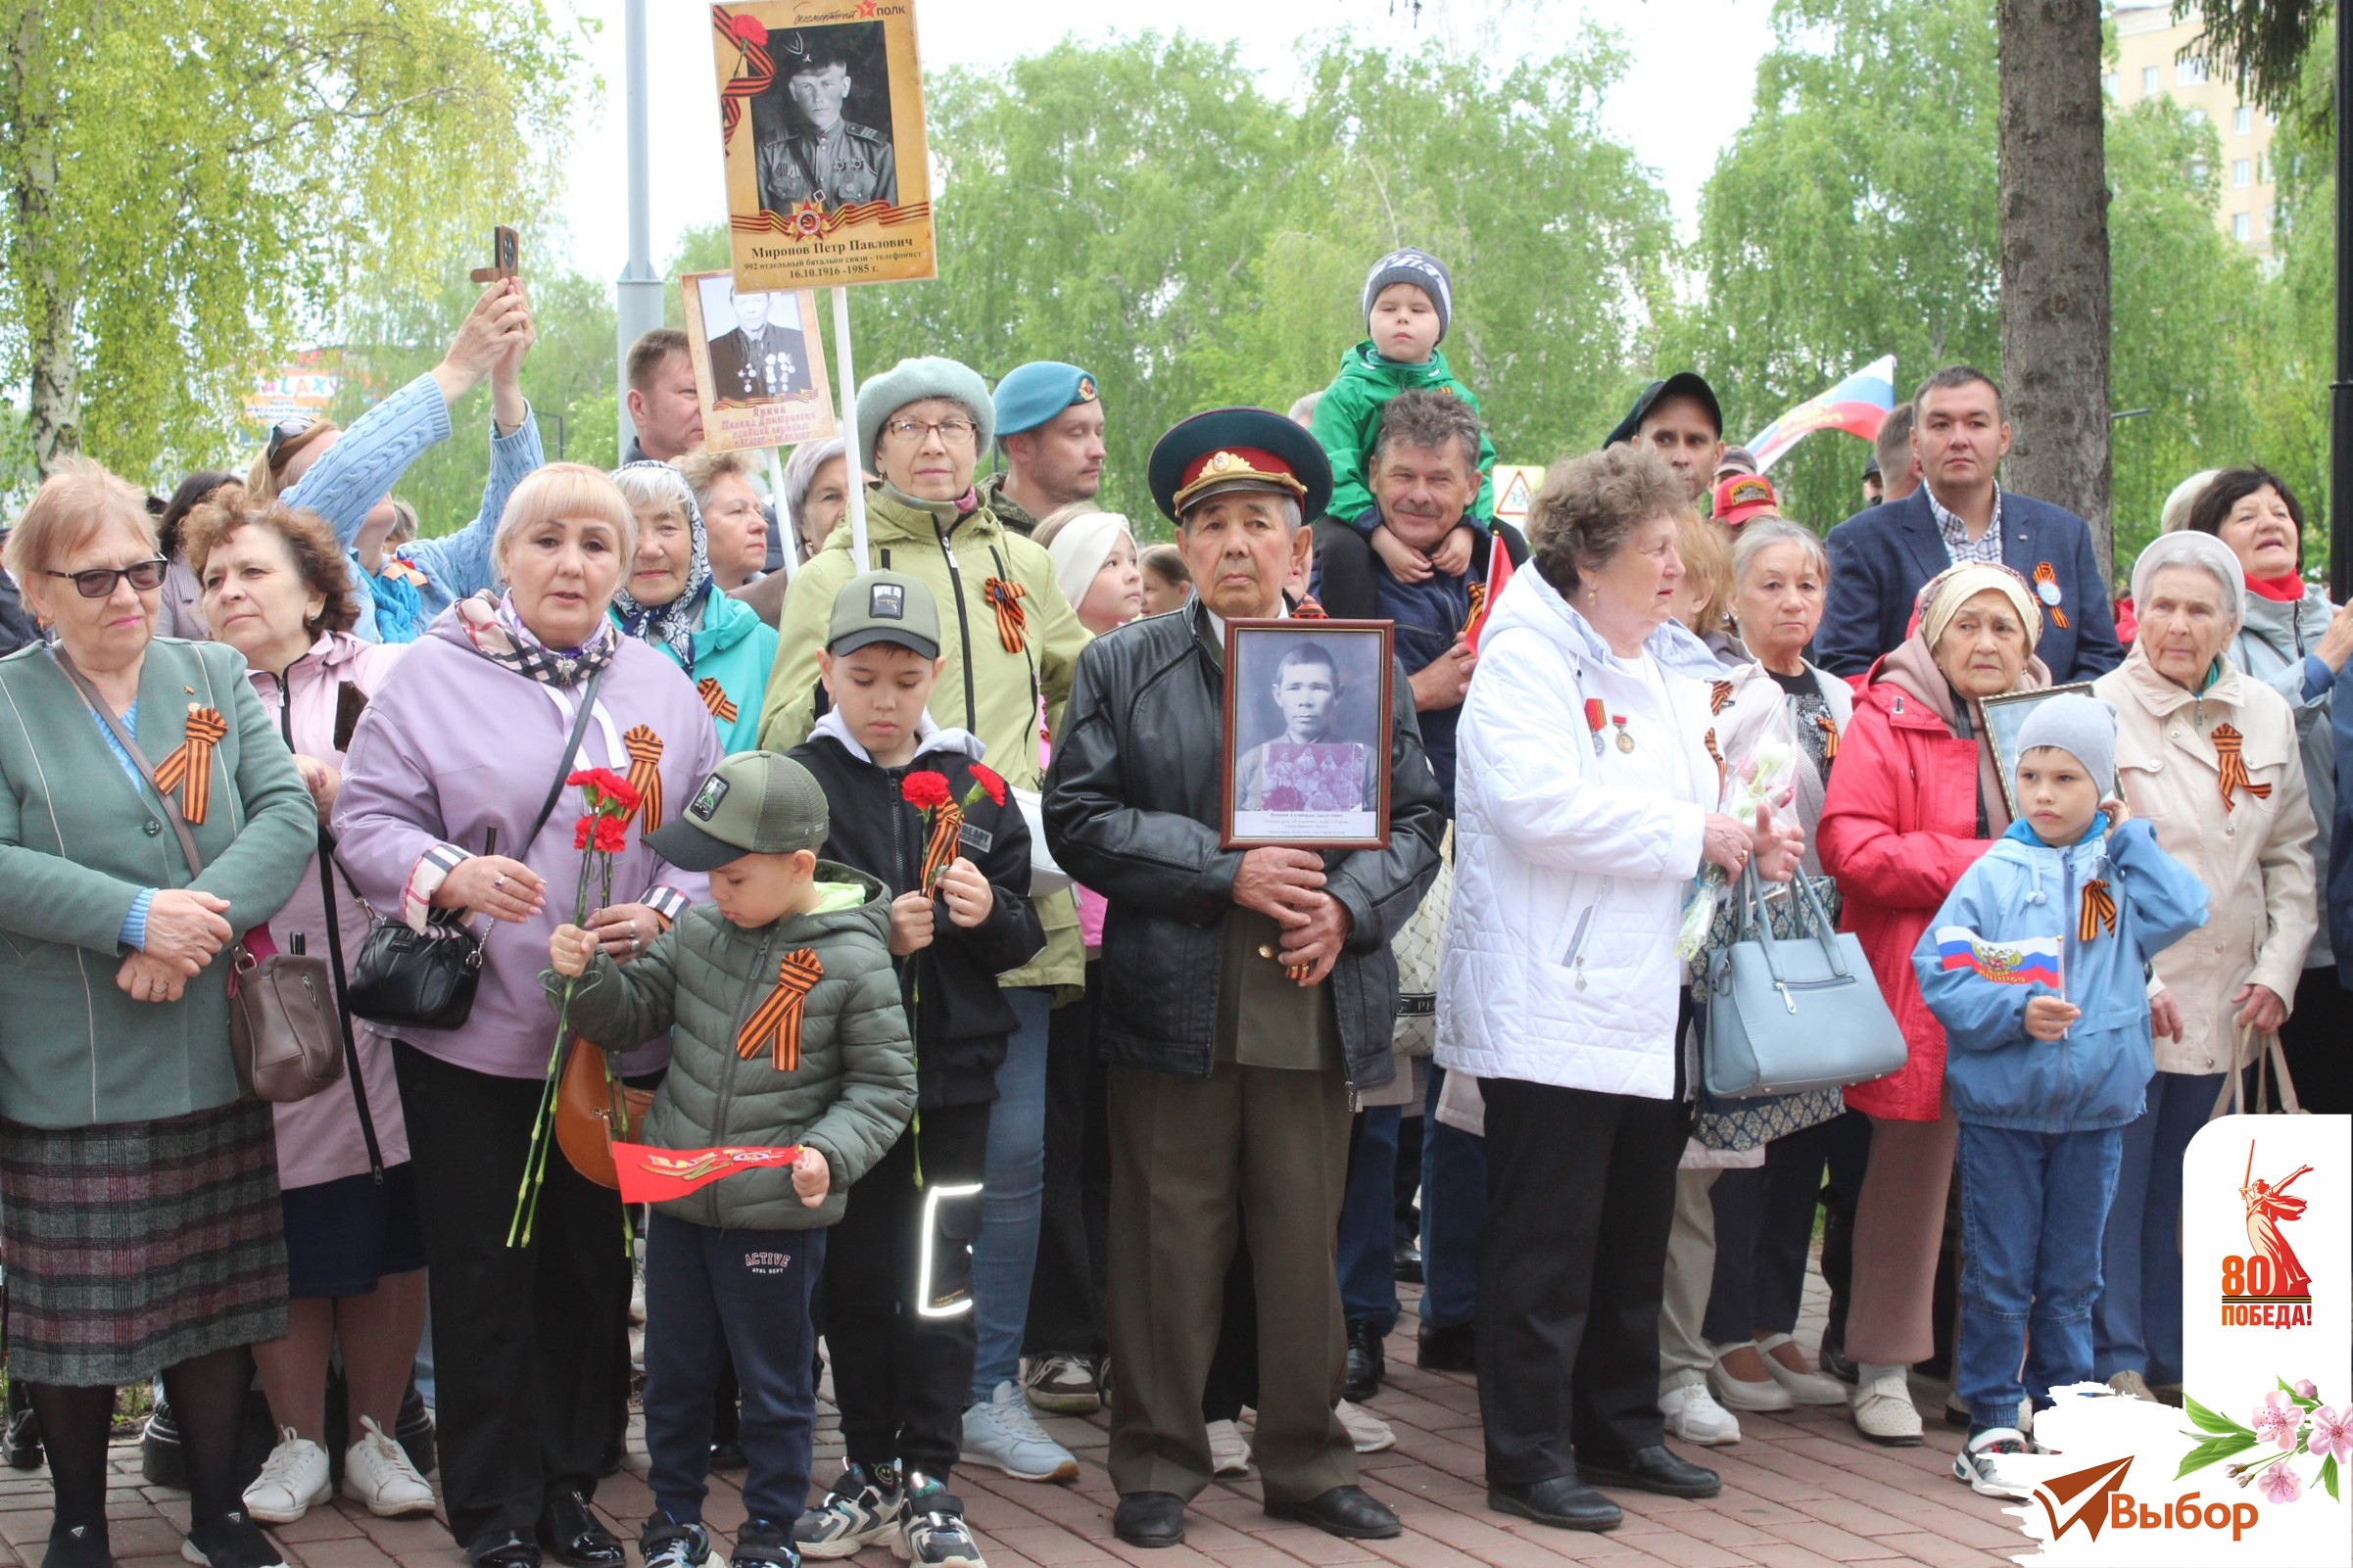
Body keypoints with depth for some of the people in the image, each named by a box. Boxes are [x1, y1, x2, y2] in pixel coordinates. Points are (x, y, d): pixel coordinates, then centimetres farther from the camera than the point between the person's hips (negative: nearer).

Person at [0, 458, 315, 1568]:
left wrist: (197, 921, -18)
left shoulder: (215, 677, 7)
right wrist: (136, 917, -21)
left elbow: (287, 818, -3)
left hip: (213, 1063, 3)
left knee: (218, 1295, 11)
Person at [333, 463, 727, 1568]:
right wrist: (449, 875, -22)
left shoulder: (662, 687, 8)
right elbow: (365, 820, -5)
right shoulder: (433, 672, -2)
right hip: (472, 1033, -3)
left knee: (593, 1267, 11)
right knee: (484, 1276, 3)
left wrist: (667, 912, -8)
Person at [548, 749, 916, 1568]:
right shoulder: (698, 930, 0)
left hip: (779, 1215, -5)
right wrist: (585, 975, -10)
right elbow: (630, 1018, 9)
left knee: (775, 1386, 10)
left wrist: (830, 1152, -21)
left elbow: (884, 1084, -7)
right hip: (676, 1200, 5)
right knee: (673, 1375, 18)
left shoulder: (854, 961, -13)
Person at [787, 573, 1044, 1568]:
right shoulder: (799, 780, 0)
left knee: (940, 1280, 2)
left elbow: (1024, 939, 8)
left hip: (953, 1074, 1)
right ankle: (869, 1469, 21)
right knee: (853, 1276, 8)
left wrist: (988, 914, -14)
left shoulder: (975, 785, 7)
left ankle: (928, 1479, 11)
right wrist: (871, 935, -17)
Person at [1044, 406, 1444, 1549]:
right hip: (1175, 1008, -2)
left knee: (1307, 1243, 9)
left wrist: (1348, 906, -10)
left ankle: (1307, 1464, 22)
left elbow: (1416, 819, 10)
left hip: (1320, 1009, 2)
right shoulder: (1121, 668, 5)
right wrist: (1225, 872, -14)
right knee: (1168, 1245, 3)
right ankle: (1156, 1469, 15)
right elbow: (1079, 819, -4)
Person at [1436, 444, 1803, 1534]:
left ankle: (1620, 1428, 27)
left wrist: (1751, 838, 7)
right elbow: (1542, 802, -25)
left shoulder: (1670, 666, 18)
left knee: (1634, 1234, 15)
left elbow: (1695, 795, 29)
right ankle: (1529, 1459, 4)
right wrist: (1693, 836, -18)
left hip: (1647, 996, 9)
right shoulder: (1525, 658, -10)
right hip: (1551, 1004, -9)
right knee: (1547, 1240, -4)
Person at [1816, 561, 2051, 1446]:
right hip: (1921, 984, -4)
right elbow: (1850, 849, -12)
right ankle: (1883, 1369, 11)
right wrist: (1979, 864, -14)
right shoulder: (1887, 720, -1)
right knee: (1908, 1173, 1)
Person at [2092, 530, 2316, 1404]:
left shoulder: (2267, 715, 9)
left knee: (2180, 1185, 12)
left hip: (2226, 1001, 4)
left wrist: (2278, 970, 3)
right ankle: (2115, 1364, 6)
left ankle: (2171, 1355, 22)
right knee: (2117, 1181, -2)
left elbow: (2291, 854, 14)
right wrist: (2132, 979, -12)